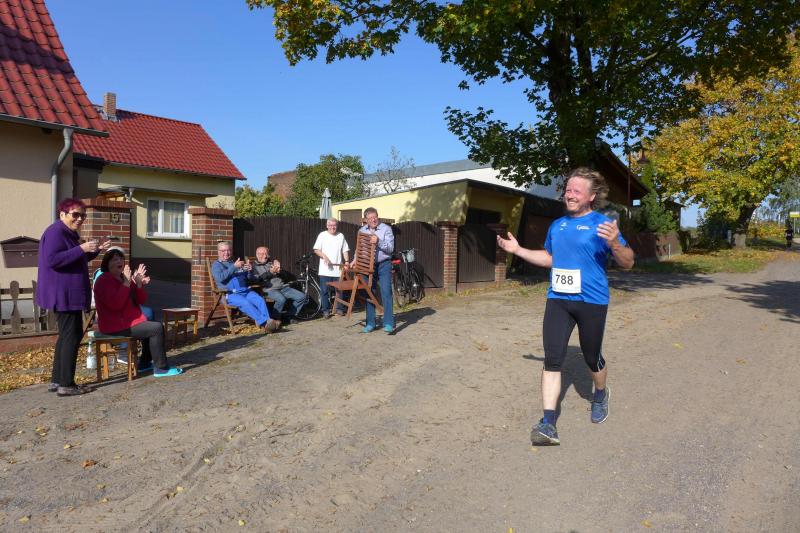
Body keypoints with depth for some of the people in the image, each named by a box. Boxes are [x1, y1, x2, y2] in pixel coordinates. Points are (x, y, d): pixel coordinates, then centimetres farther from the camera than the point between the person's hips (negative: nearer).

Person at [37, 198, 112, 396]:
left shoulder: (69, 233, 17)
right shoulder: (55, 232, -14)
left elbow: (77, 259, 25)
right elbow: (52, 260, -26)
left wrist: (95, 250, 9)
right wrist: (82, 248, -28)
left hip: (69, 294, 11)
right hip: (64, 295, -11)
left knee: (67, 336, 15)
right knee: (72, 336, -8)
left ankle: (56, 380, 22)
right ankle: (66, 384, -2)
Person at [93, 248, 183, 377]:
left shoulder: (124, 278, 14)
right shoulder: (103, 281, -13)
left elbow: (141, 300, 7)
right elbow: (115, 304, -28)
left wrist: (139, 284, -10)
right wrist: (126, 283, -26)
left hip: (128, 321, 10)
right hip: (117, 326, -10)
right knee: (156, 328, -17)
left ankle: (145, 363, 25)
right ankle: (161, 368, -13)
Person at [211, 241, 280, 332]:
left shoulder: (238, 263, 27)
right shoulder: (217, 265, 12)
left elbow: (249, 278, 25)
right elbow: (220, 278, -10)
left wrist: (249, 270, 2)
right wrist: (234, 267, -14)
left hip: (246, 291, 5)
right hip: (230, 294, -5)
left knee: (260, 300, -24)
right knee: (245, 303, -34)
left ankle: (267, 324, -40)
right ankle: (264, 322, -44)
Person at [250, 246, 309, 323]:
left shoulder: (272, 262, 22)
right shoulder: (254, 266, 11)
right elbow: (256, 279, -8)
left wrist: (278, 270, -6)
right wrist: (270, 272, -12)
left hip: (283, 287, 6)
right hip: (269, 289, -5)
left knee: (302, 297, -10)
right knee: (281, 299, -37)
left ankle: (288, 316, 2)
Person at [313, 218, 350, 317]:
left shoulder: (341, 236, 10)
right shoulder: (322, 235, 2)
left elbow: (345, 250, 11)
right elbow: (316, 250, -2)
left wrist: (347, 261, -3)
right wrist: (324, 256, -18)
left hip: (338, 269, 2)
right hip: (325, 269, -2)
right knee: (325, 290, 1)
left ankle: (339, 308, 18)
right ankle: (326, 310, 11)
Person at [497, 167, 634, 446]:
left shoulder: (601, 223, -6)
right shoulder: (557, 225, 11)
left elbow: (628, 262, -10)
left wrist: (614, 243, -30)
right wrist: (518, 250, 18)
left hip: (591, 301, -4)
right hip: (558, 299, 4)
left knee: (592, 358, 13)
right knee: (552, 359, -5)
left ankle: (600, 394, 46)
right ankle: (548, 424, -4)